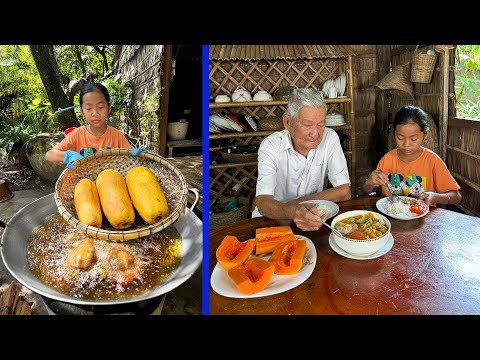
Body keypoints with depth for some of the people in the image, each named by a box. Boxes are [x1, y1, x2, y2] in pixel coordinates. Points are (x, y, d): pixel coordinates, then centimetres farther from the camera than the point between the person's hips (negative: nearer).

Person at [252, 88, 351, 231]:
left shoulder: (330, 138, -10)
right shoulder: (270, 145, -16)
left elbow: (344, 191, -11)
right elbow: (263, 202, -27)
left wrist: (296, 202, -18)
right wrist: (291, 212, -48)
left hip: (314, 218, 2)